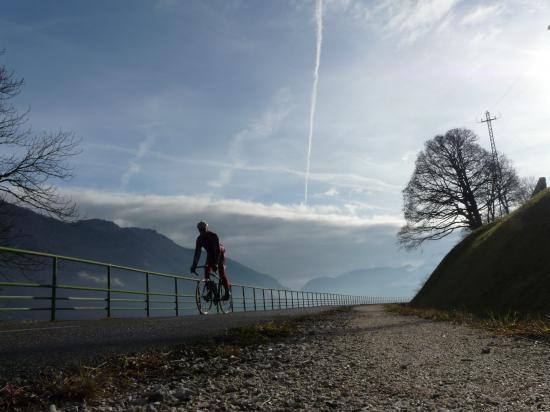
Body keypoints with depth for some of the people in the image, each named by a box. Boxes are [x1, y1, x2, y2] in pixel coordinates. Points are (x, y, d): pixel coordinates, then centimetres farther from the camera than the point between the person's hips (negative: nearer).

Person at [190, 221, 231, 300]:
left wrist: (216, 263, -46)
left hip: (220, 253, -5)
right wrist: (194, 265, -29)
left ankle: (227, 291, -6)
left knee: (221, 271, -16)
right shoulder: (199, 239, -17)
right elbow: (197, 253, -20)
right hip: (210, 254, 5)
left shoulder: (213, 236, -31)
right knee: (207, 270, -16)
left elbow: (218, 250, -37)